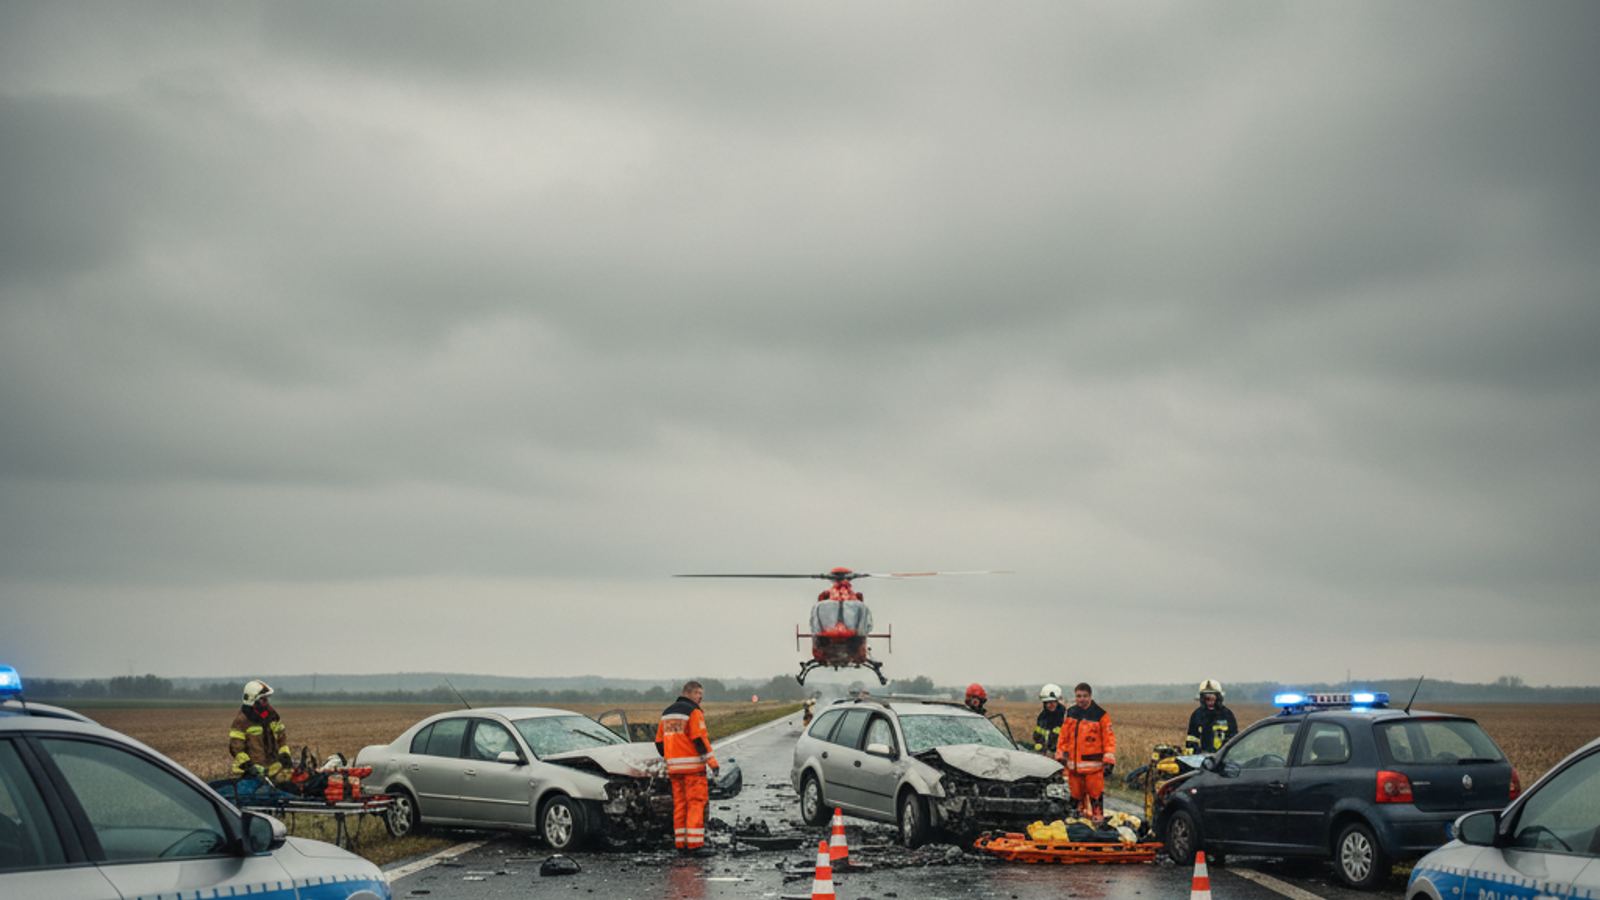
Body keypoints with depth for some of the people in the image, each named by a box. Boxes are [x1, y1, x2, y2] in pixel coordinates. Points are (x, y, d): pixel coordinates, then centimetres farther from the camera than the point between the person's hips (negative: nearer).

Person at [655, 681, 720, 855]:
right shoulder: (694, 712, -8)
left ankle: (681, 844, 7)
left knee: (680, 805, 9)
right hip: (692, 765, -7)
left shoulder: (667, 712, 15)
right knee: (696, 803, -6)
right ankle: (695, 844, -12)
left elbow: (659, 742, 16)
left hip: (674, 767, 7)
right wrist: (713, 762, -16)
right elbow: (700, 739, -16)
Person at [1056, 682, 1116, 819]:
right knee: (1076, 795, 11)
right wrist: (1060, 756, 12)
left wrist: (1109, 761, -11)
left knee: (1095, 795, -6)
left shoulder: (1100, 715, -3)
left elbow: (1109, 739, -5)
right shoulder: (1070, 714, 10)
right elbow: (1063, 737, 16)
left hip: (1093, 765, -4)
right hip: (1073, 765, 4)